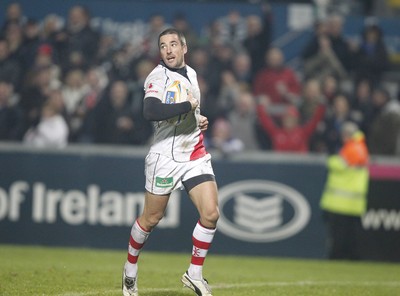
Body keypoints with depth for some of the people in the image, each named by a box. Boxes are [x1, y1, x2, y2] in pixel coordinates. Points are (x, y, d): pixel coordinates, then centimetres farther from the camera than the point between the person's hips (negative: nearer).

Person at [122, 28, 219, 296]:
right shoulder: (158, 76, -12)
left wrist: (199, 119, 11)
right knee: (151, 218, 5)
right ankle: (131, 269, 28)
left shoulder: (191, 73, 12)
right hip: (166, 157, -6)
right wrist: (188, 106, -24)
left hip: (196, 155, 6)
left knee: (211, 213, -9)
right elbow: (151, 111, -30)